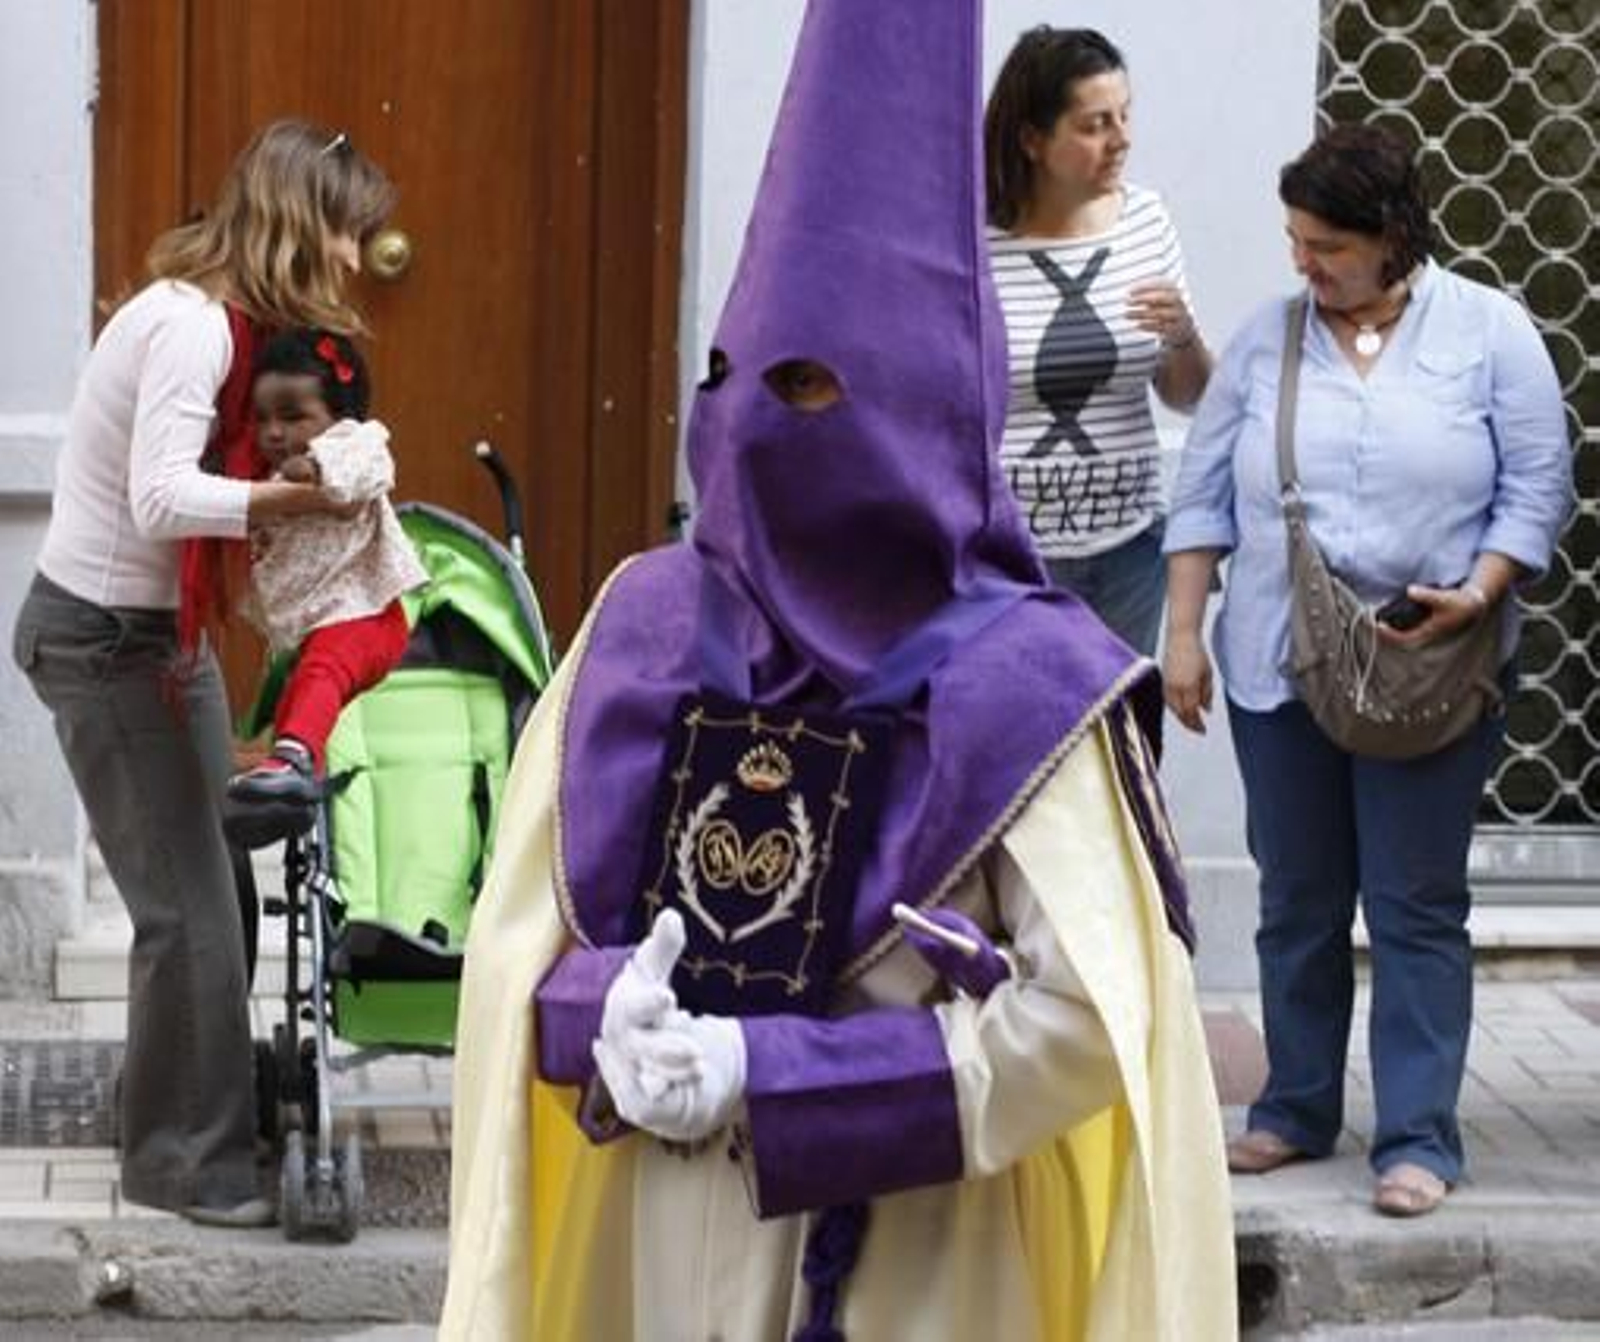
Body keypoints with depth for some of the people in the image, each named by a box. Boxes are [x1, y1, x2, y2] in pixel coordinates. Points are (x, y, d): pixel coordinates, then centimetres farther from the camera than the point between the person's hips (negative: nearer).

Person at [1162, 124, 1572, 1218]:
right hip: (1278, 672, 3)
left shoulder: (1488, 333, -1)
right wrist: (1184, 633, 2)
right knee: (1298, 903, 11)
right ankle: (1297, 1109, 24)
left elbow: (1539, 486, -2)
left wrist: (1477, 595, -16)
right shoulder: (1266, 341, 6)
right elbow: (1205, 496, 8)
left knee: (1417, 910, -1)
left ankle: (1419, 1137, 4)